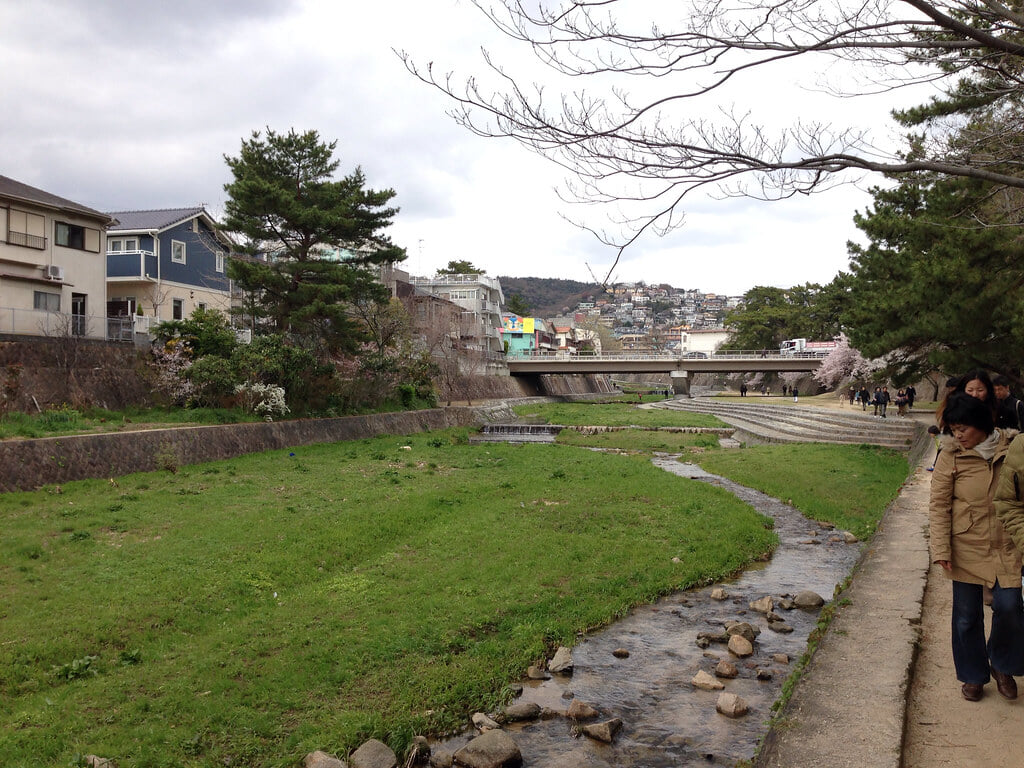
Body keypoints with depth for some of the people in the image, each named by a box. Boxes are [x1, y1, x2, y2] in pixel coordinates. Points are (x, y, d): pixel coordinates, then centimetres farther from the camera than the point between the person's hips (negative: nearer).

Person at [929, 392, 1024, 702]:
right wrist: (941, 549, -11)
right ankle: (973, 676, 29)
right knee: (967, 616, 8)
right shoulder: (950, 456, -7)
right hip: (967, 548, -1)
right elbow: (939, 506, -6)